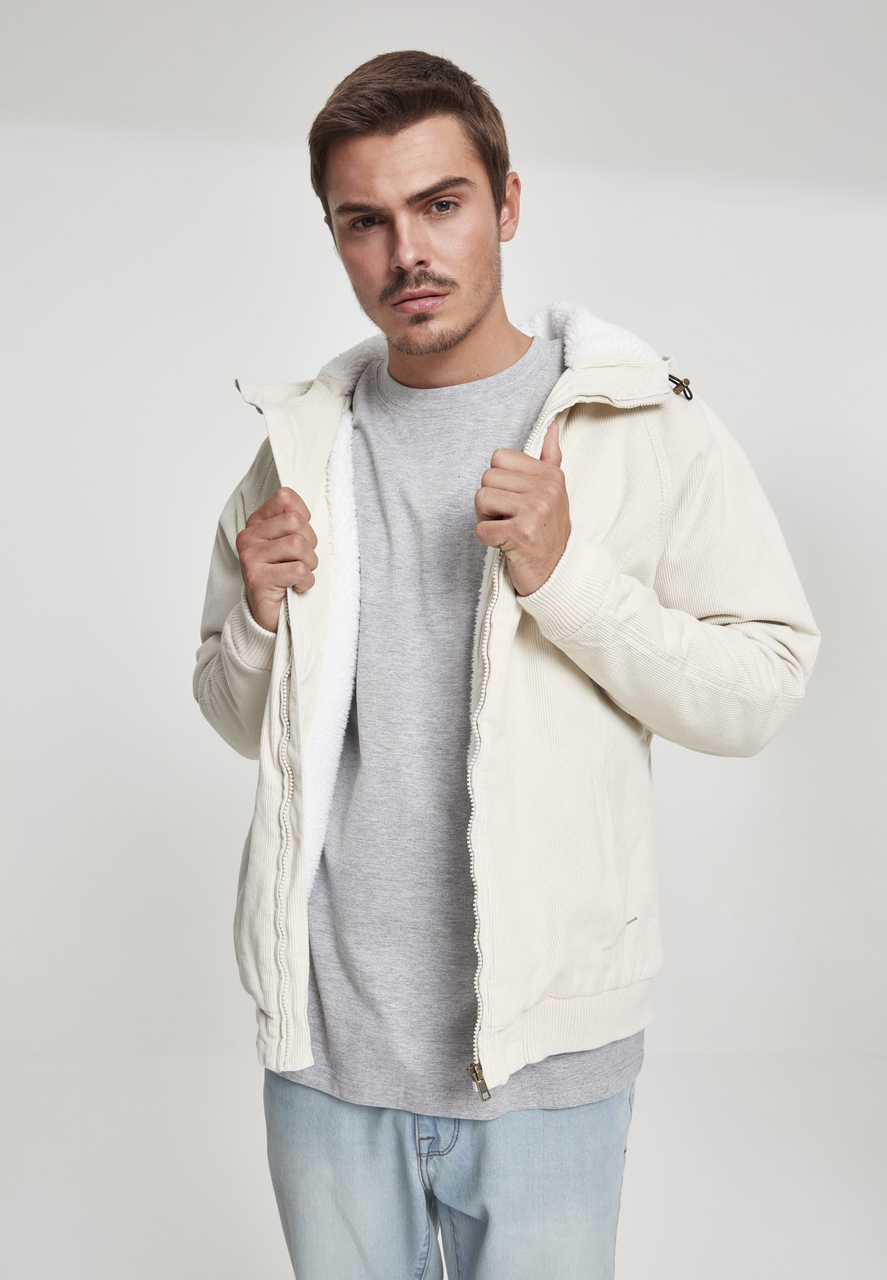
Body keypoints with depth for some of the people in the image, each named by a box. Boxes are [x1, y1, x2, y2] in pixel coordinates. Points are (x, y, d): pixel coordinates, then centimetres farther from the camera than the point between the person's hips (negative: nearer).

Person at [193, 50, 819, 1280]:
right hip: (326, 1038, 3)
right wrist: (261, 620, -9)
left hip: (543, 1051, -2)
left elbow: (758, 694, -8)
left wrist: (567, 575, -20)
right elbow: (244, 722, 12)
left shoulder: (648, 427, -6)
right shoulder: (302, 441, 5)